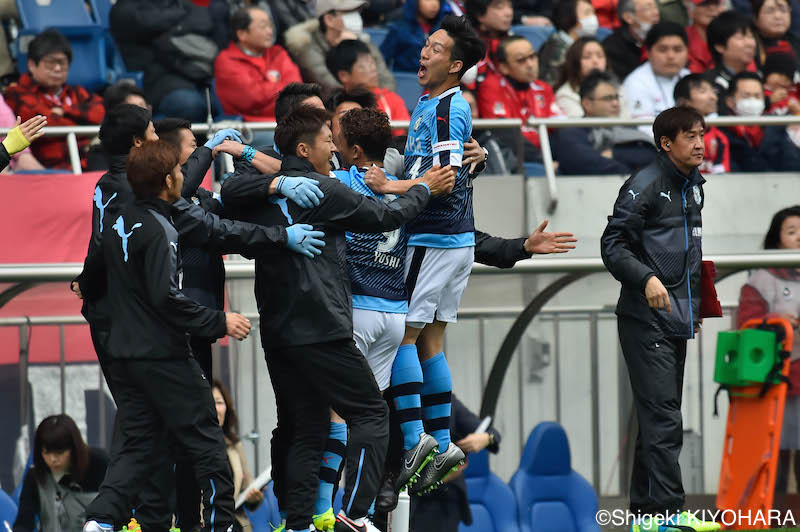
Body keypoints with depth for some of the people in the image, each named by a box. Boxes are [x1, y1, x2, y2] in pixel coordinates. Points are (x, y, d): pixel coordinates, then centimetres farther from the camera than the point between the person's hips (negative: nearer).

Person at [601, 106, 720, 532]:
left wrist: (697, 303, 24)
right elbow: (613, 245, -14)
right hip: (646, 318, -9)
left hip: (678, 319, 9)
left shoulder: (694, 187, 16)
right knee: (662, 417, -14)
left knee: (662, 417, 11)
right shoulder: (646, 185, -11)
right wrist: (646, 278, -27)